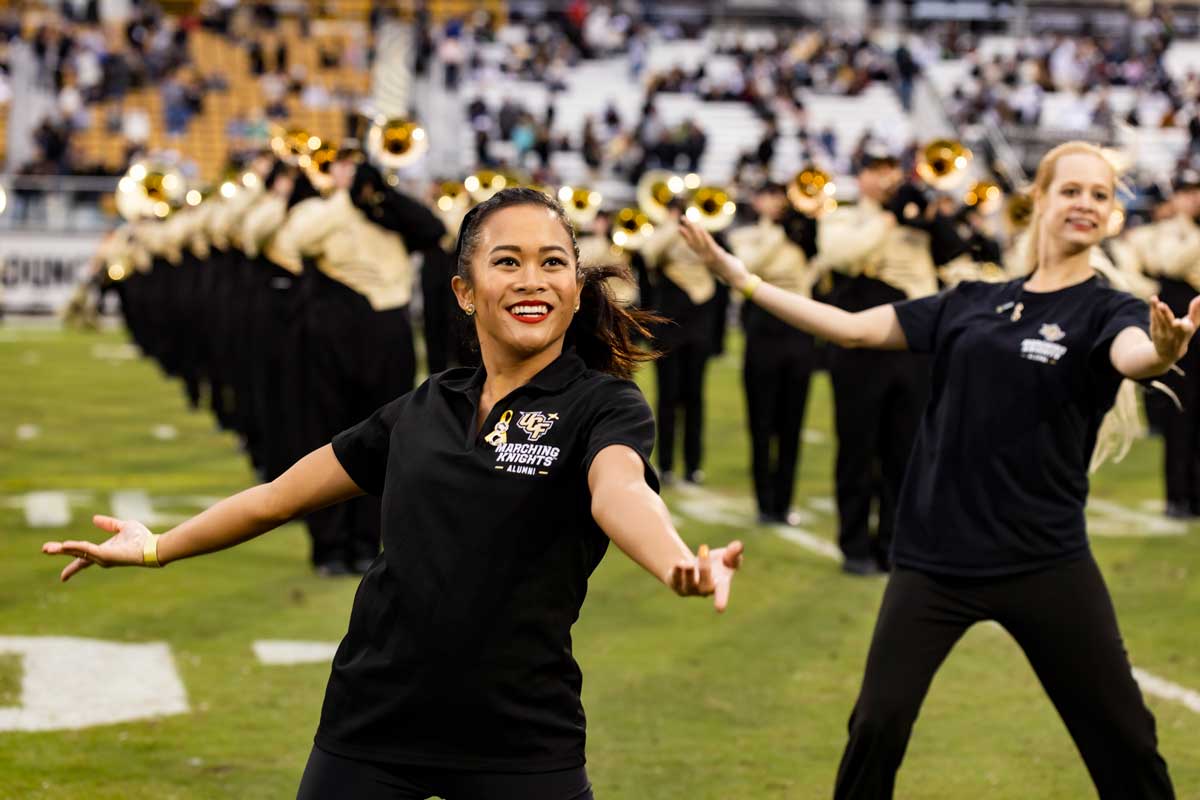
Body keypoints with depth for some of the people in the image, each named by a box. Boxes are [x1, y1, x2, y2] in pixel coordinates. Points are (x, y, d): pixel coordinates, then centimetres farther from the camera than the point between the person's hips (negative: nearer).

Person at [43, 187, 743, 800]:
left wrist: (679, 565, -50)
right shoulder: (423, 410, 7)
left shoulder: (605, 404, -5)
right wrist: (158, 547, 28)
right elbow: (285, 493, 20)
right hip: (369, 731, 4)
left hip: (521, 741, -4)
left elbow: (617, 491, -28)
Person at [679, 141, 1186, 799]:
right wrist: (741, 278, 6)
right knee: (877, 725, -1)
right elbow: (853, 328, 9)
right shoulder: (972, 303, 8)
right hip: (933, 556, 3)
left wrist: (1163, 352, -53)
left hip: (1044, 565, -3)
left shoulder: (1106, 310, -4)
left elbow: (1133, 354, -28)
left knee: (1124, 741, 0)